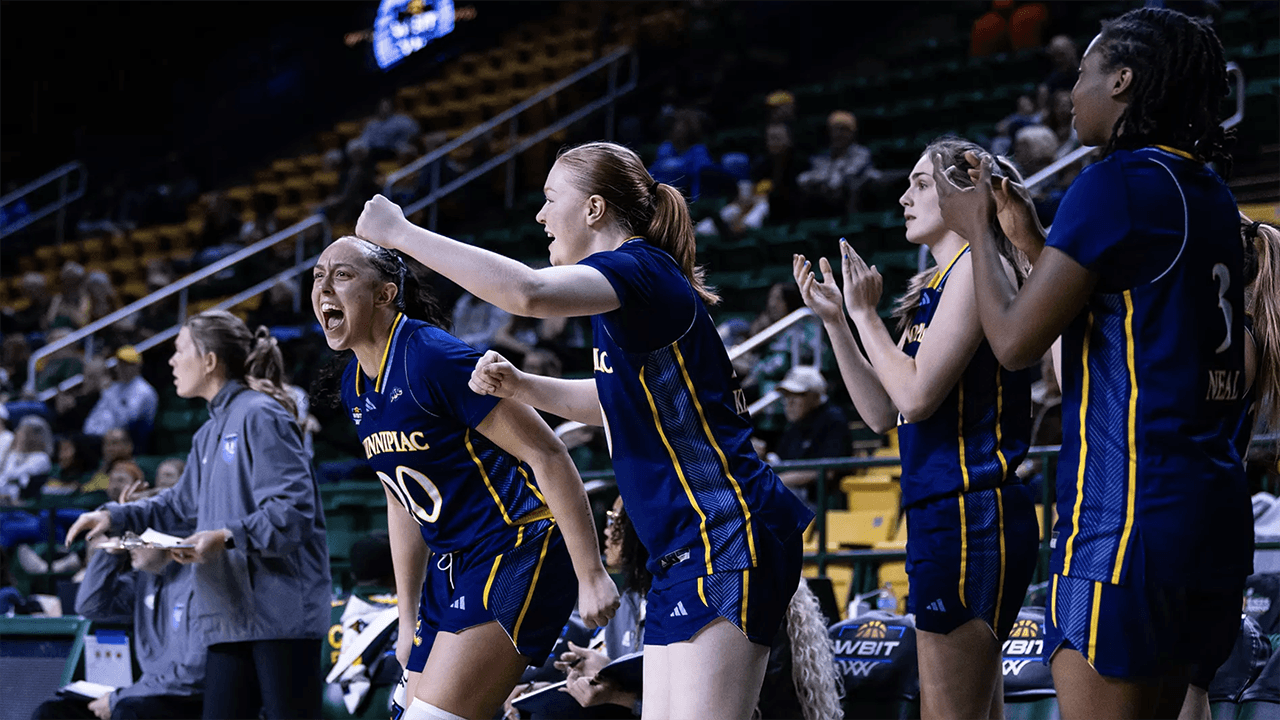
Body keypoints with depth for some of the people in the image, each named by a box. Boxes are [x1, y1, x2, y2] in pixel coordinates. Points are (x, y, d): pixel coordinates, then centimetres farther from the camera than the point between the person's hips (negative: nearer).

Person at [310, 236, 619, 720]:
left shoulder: (433, 358, -18)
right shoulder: (355, 385, 9)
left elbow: (546, 454, -18)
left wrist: (591, 576, -19)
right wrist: (409, 618, 20)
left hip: (520, 551, -9)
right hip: (454, 569, 9)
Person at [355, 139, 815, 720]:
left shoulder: (641, 269, -13)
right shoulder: (635, 276, 18)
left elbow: (529, 293, -33)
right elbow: (617, 401, 34)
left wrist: (401, 233, -23)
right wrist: (520, 386, 19)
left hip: (727, 541, -10)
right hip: (684, 551, 10)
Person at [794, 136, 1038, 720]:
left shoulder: (978, 266, -9)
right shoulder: (938, 285, 21)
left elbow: (917, 394, -17)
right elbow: (882, 413, 18)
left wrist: (865, 314, -5)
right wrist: (834, 320, 12)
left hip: (970, 512, -11)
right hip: (943, 513, 11)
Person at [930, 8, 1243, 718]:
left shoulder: (1115, 185, -12)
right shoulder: (1211, 196, 15)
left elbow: (1015, 340, -11)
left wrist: (976, 231, 5)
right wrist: (1032, 239, 25)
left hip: (1128, 512, -9)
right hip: (1213, 507, 9)